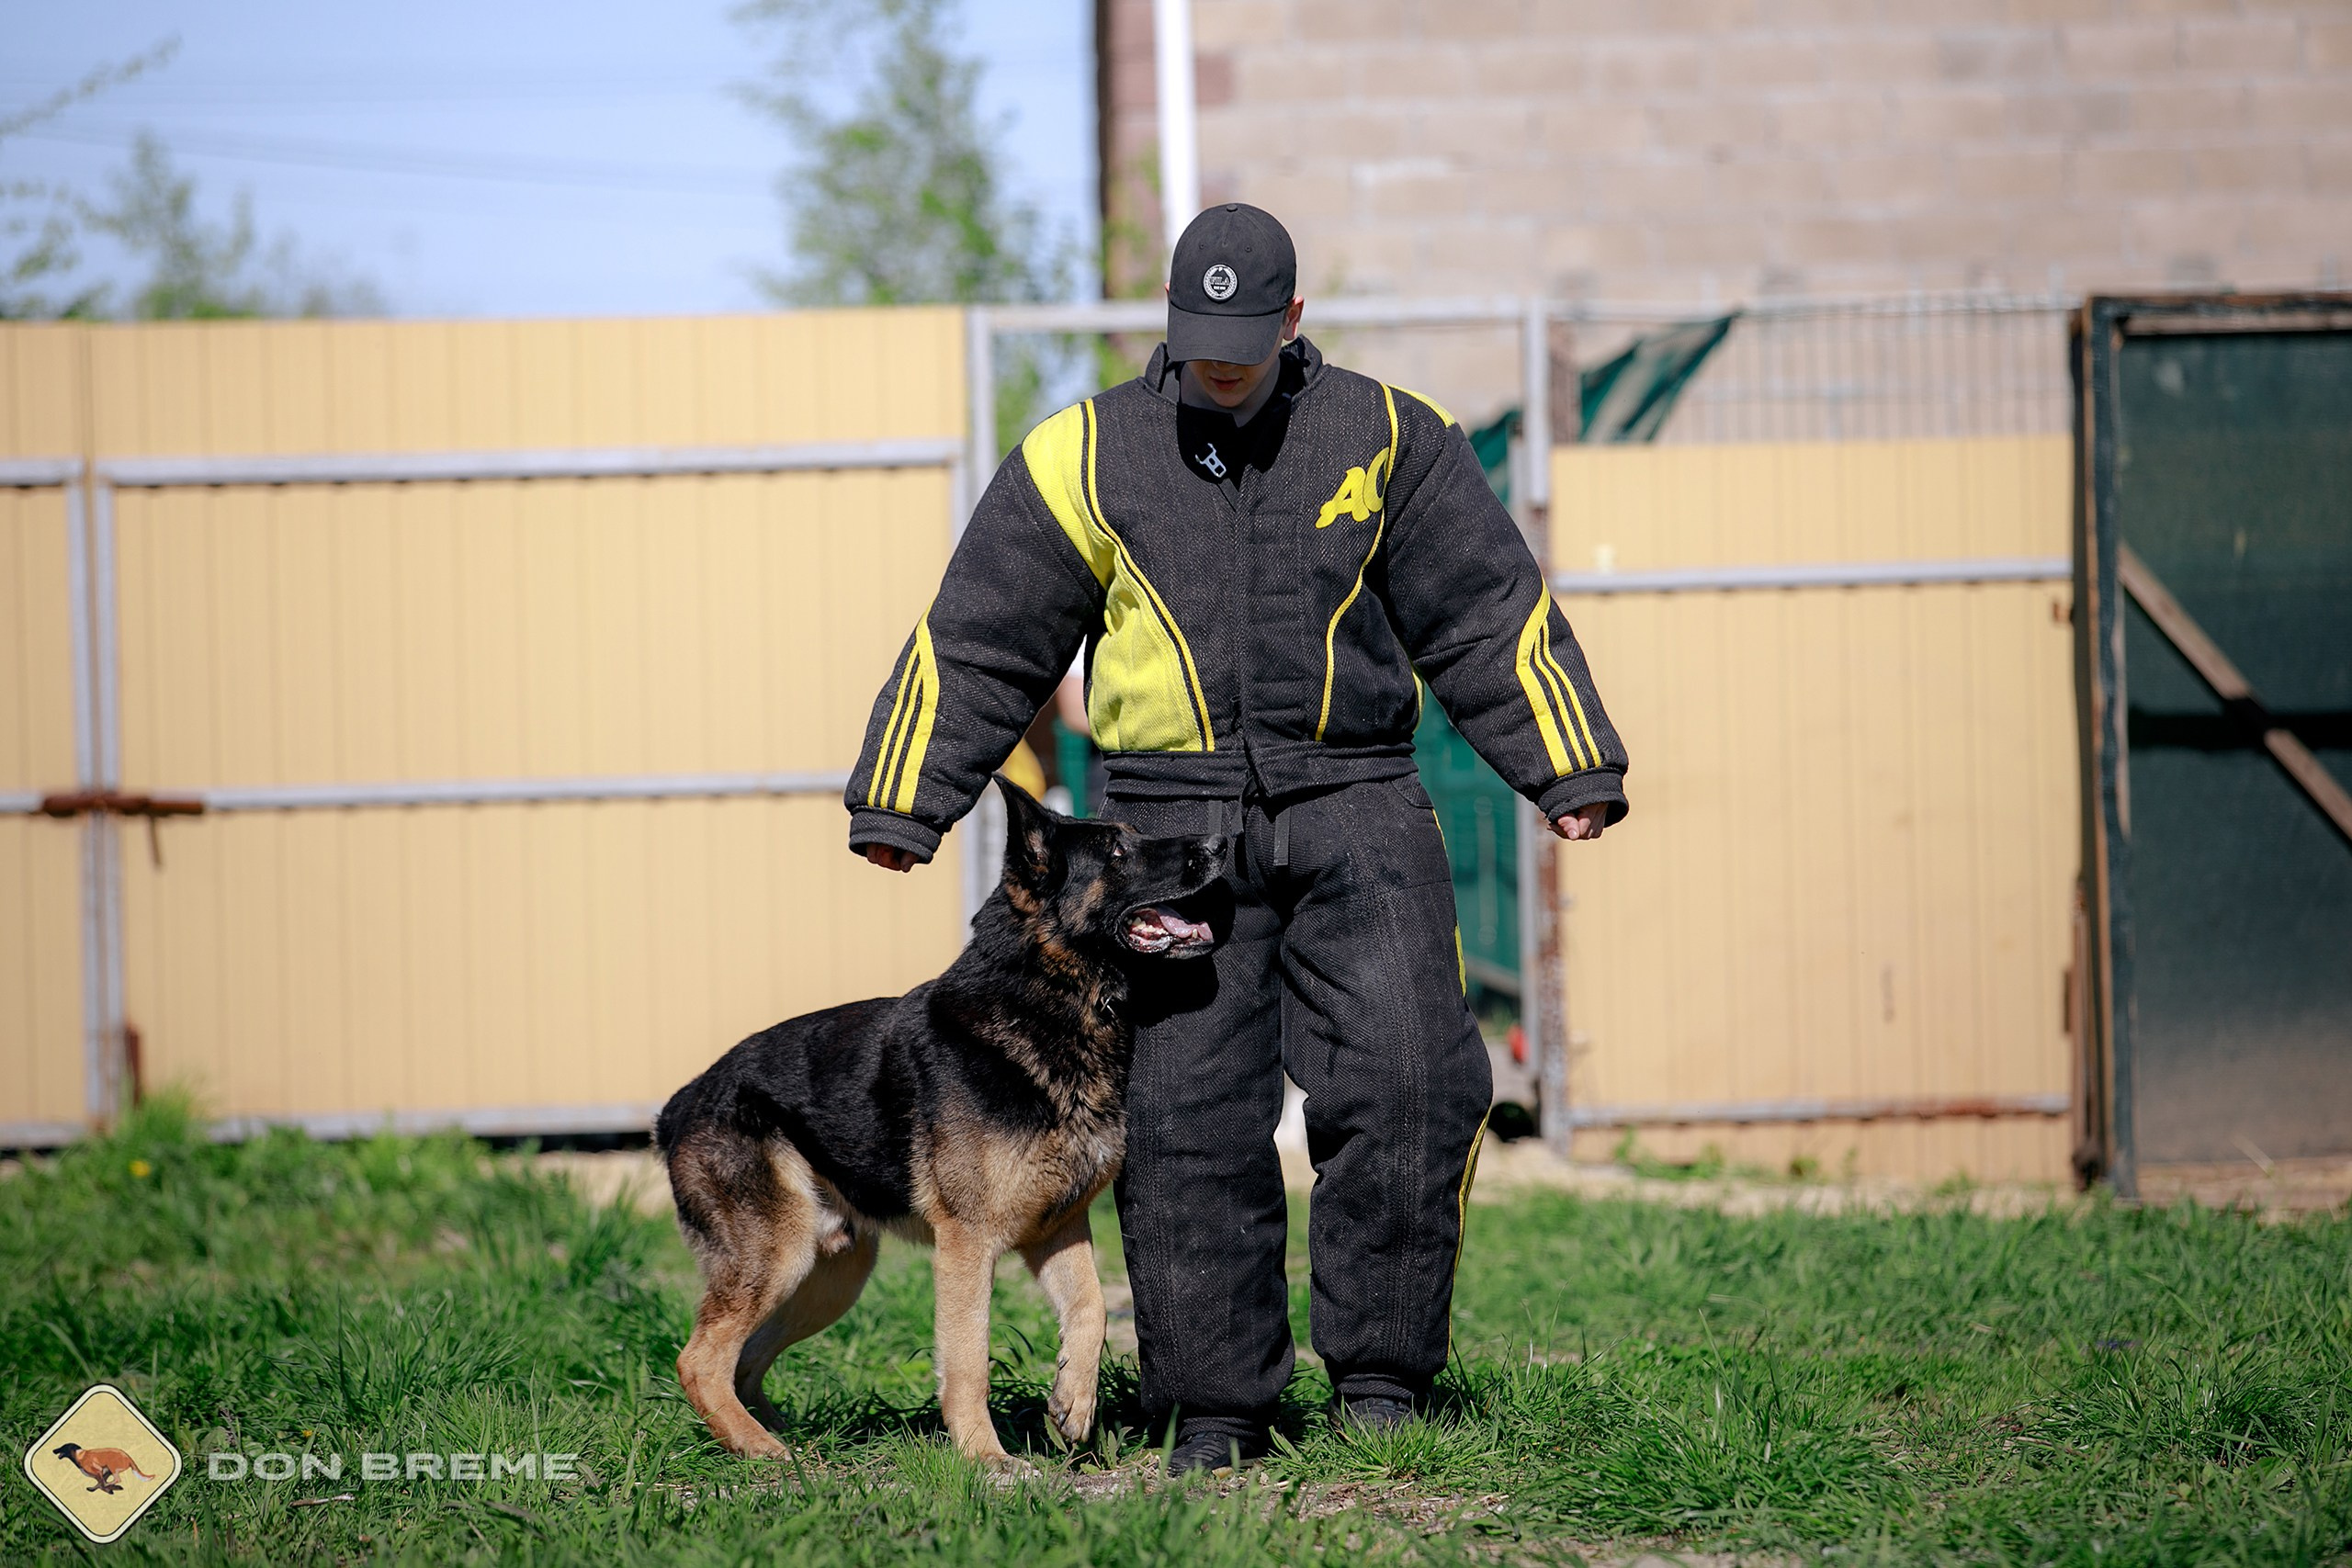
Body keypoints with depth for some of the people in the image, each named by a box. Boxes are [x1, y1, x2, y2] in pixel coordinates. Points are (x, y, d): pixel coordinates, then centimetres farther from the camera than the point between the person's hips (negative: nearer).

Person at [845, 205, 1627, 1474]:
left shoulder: (1385, 437, 5)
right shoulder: (1085, 458, 4)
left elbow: (1492, 610, 9)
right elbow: (978, 641, 9)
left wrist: (1567, 770, 6)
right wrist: (903, 802, 8)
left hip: (1354, 808, 0)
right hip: (1175, 828, 0)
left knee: (1405, 1079, -14)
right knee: (1184, 1119, -2)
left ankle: (1378, 1371, -2)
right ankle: (1215, 1405, 7)